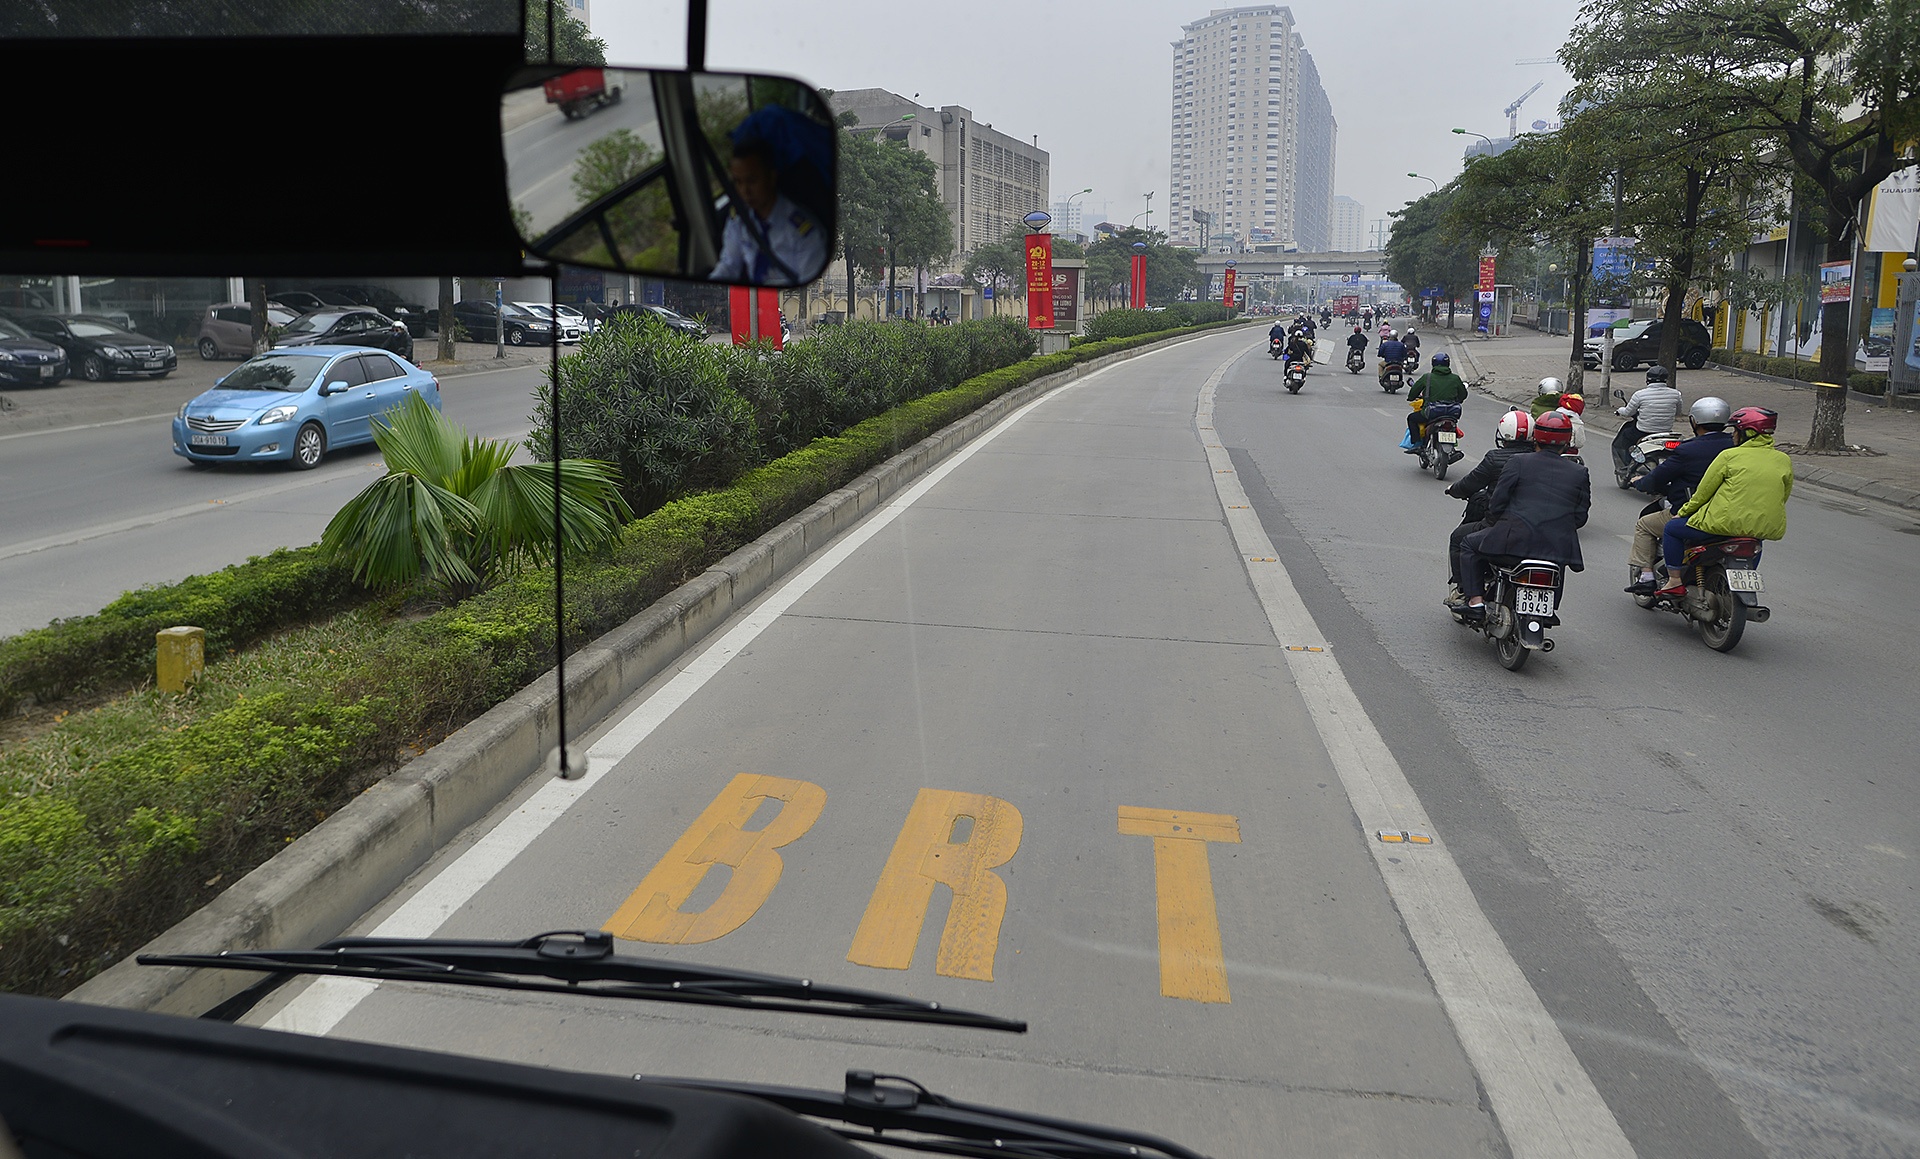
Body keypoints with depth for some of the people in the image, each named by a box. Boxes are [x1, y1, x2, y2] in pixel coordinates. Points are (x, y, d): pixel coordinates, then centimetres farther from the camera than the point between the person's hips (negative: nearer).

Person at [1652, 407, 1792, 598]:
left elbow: (1703, 492, 0)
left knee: (1672, 528, 11)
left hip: (1726, 523, -6)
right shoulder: (1784, 460, 9)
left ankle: (1675, 581, 6)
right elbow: (1783, 497, 17)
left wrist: (1682, 512, 14)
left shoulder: (1730, 456, -4)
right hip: (1768, 529, 6)